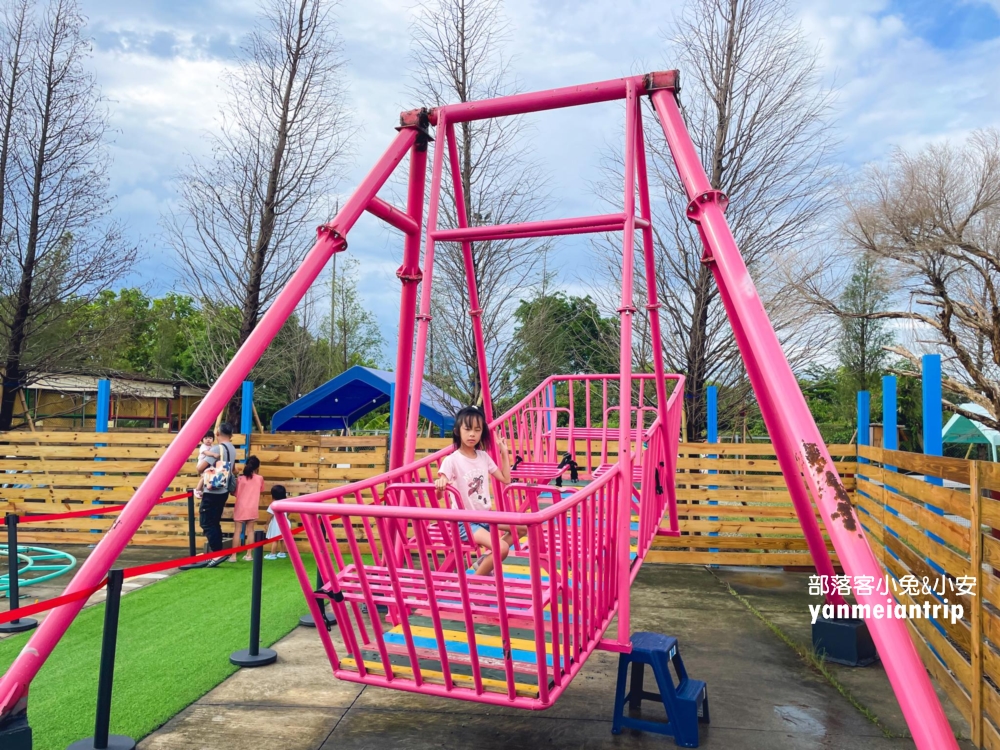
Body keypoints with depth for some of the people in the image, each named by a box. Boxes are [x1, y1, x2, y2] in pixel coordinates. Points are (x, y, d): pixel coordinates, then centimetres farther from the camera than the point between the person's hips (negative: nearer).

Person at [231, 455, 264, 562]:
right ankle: (249, 554, 10)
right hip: (252, 509, 1)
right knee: (250, 530, 8)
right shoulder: (260, 478, -2)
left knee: (238, 531, 3)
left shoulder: (240, 479, -4)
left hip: (240, 508, -1)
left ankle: (233, 555, 3)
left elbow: (235, 493, 3)